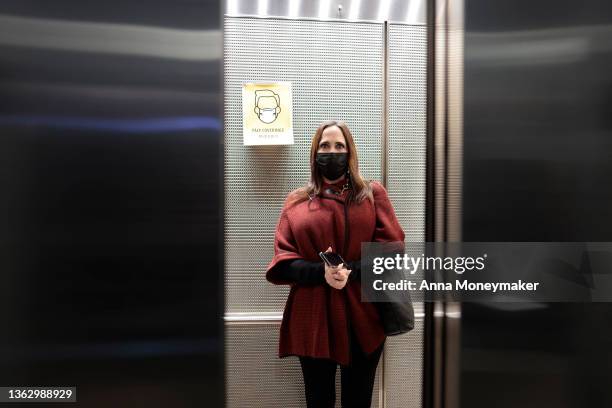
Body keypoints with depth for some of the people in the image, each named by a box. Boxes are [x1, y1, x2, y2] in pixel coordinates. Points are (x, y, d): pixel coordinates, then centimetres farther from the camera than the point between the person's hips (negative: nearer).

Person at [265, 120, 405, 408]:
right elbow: (282, 262, 0)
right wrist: (321, 273, -18)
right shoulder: (296, 201, 7)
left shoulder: (373, 194, 5)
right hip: (312, 319, 1)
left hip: (361, 318, 0)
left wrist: (351, 272, -18)